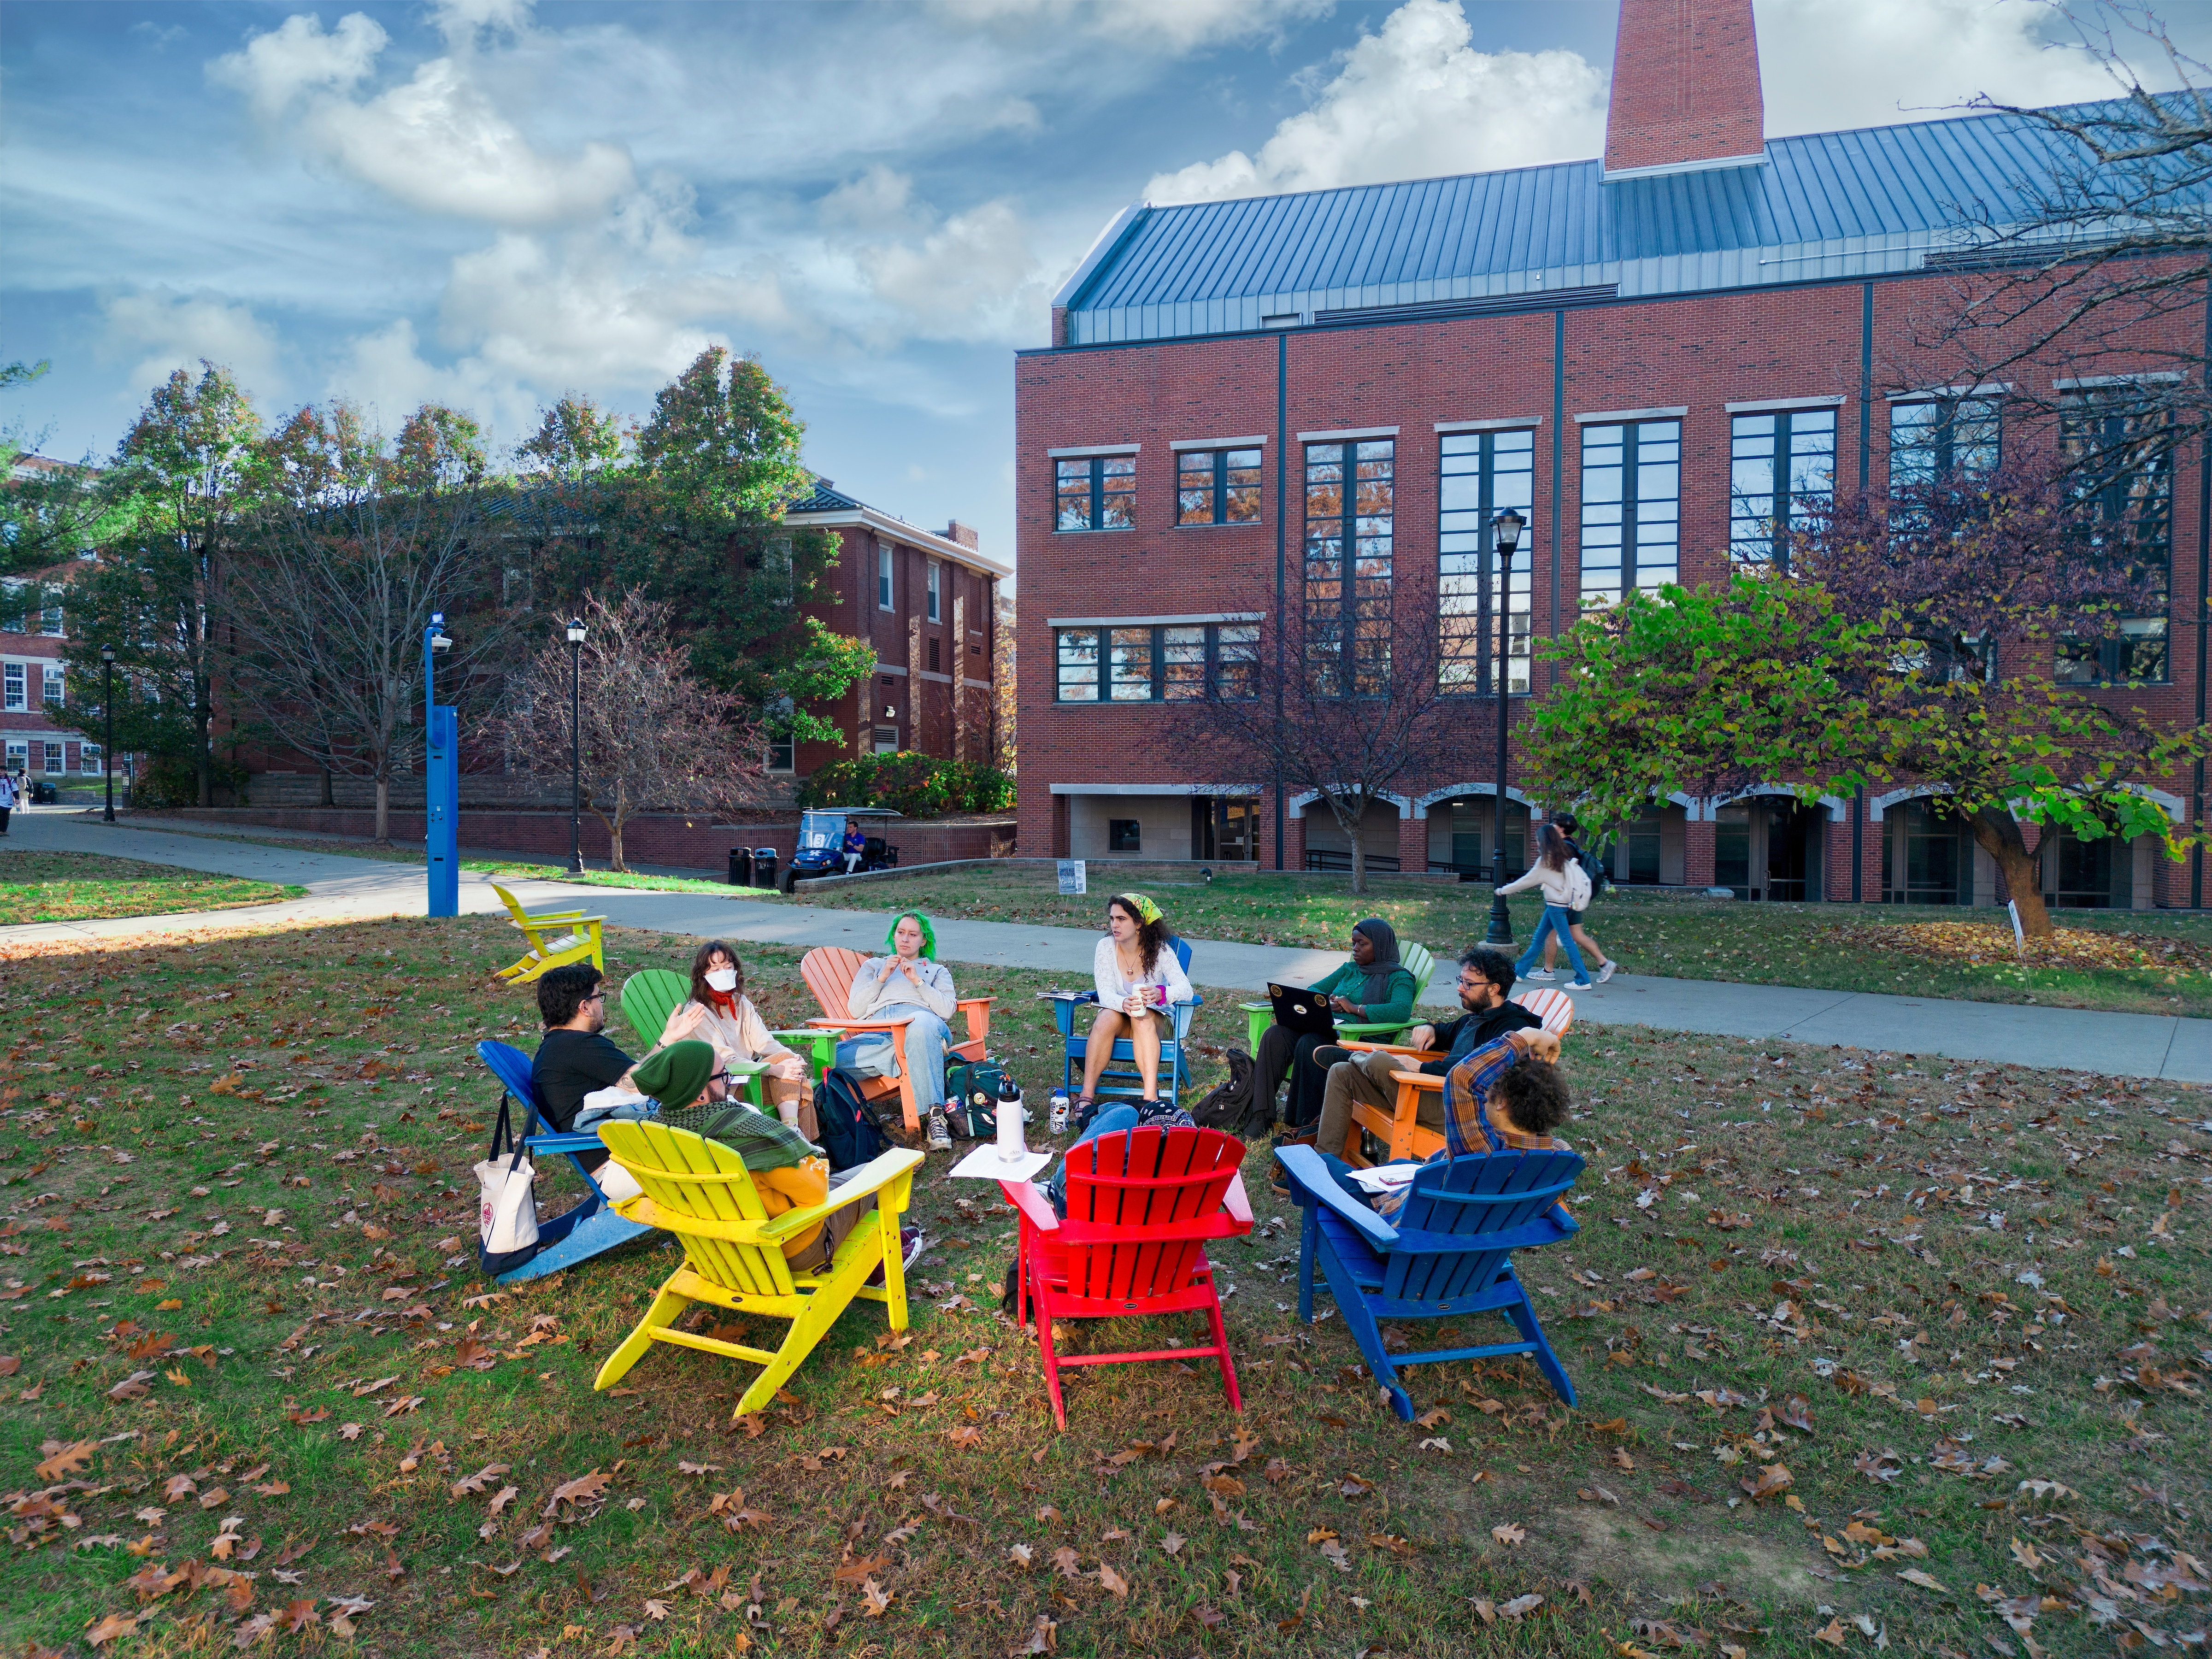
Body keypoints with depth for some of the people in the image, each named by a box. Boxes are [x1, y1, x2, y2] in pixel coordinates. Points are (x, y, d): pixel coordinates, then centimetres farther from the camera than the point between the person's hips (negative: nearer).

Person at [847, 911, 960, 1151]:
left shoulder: (936, 970, 33)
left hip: (919, 1018, -1)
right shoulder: (873, 965, 37)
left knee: (922, 1024, -45)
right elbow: (854, 1010, 20)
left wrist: (918, 981, 3)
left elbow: (947, 1010, 12)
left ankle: (936, 1116, -50)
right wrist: (882, 978, 8)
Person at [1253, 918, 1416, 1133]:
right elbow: (1313, 990, 25)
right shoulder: (1349, 970, 25)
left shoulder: (1399, 978, 3)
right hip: (1330, 1030, 7)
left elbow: (1402, 1010, -18)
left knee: (1308, 1044, -35)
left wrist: (1354, 1008, -17)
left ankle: (1305, 1124, -28)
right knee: (1275, 1035, -20)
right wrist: (1326, 1002, 1)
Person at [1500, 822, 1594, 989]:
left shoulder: (1545, 860, -12)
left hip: (1556, 904, -9)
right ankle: (1519, 970, 21)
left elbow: (1527, 880, -5)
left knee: (1567, 939, -7)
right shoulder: (1563, 857, 9)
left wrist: (1504, 890, 4)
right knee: (1538, 937, 14)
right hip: (1562, 902, 9)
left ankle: (1583, 981, -7)